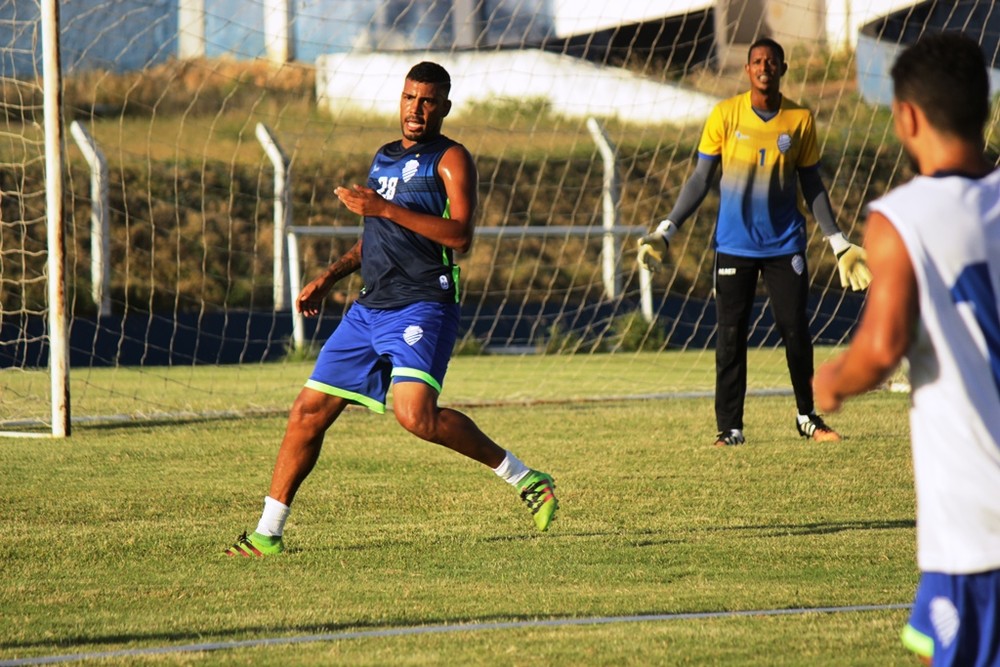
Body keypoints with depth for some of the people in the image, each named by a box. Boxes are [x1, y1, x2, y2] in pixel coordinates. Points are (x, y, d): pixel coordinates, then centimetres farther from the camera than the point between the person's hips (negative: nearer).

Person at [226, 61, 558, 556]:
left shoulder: (451, 159, -3)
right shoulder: (383, 158, 20)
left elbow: (459, 235, -18)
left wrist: (384, 208, -20)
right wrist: (328, 279, 21)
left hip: (423, 307, -7)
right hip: (369, 309, 7)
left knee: (415, 414, -26)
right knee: (309, 412, 3)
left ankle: (523, 478, -11)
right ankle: (267, 534, 9)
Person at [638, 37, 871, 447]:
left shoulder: (800, 120, 2)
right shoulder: (725, 115, -2)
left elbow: (811, 186, 11)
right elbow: (700, 179, 3)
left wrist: (839, 244, 10)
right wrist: (665, 232, -3)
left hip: (785, 244, 1)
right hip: (734, 245, -1)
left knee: (796, 333, 0)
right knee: (730, 337, -3)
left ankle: (807, 417, 16)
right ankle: (729, 428, 3)